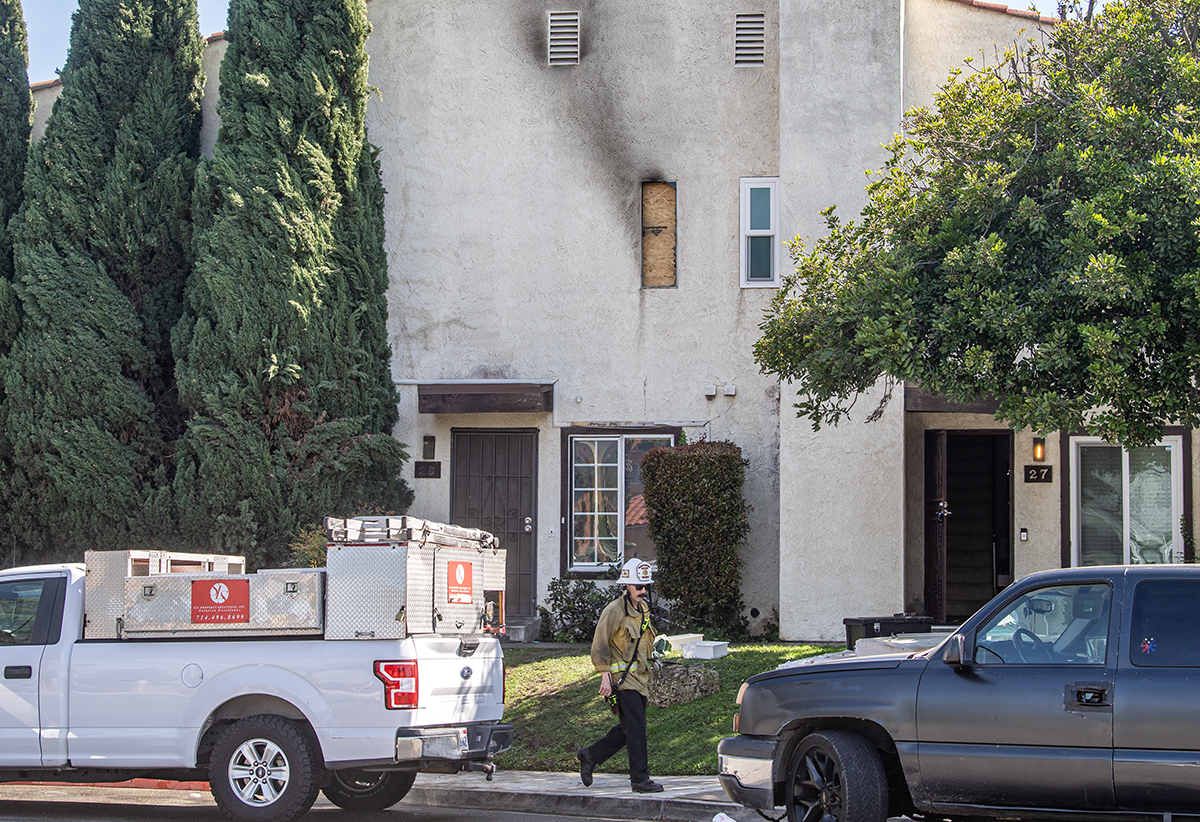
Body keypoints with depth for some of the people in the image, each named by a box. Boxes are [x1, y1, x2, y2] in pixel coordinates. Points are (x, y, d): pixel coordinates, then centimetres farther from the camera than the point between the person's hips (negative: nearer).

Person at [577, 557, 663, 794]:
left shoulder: (644, 608, 13)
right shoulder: (615, 610, -13)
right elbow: (599, 647, -13)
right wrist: (606, 677, -18)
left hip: (640, 677, 9)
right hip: (622, 679, -9)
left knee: (628, 729, 12)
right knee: (636, 728, -11)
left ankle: (589, 756, 27)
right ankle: (640, 779, -6)